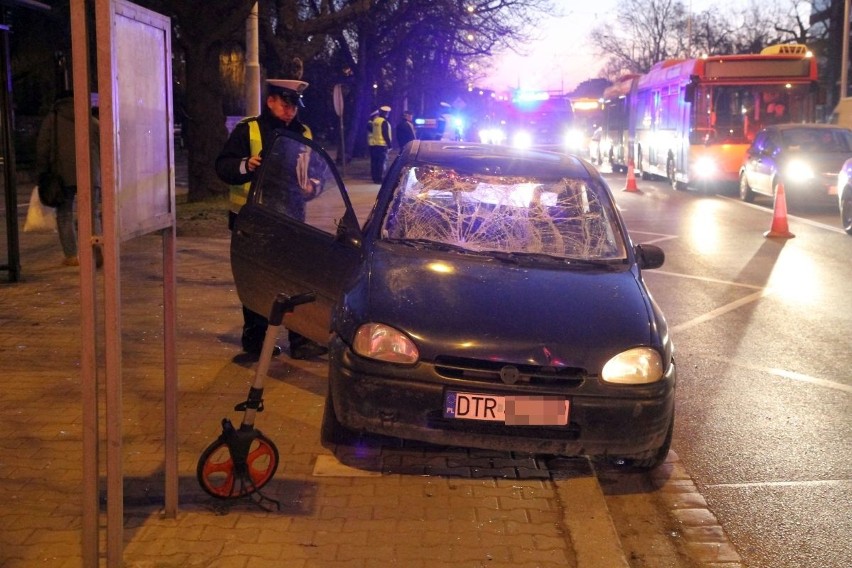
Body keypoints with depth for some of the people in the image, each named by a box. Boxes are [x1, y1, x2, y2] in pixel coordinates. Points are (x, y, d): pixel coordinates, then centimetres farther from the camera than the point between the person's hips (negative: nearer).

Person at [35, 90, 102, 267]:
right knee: (92, 215, 5)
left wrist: (42, 173, 6)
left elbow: (42, 148, 2)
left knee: (65, 216, 9)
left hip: (63, 174, -1)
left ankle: (71, 256, 8)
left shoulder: (52, 119, 10)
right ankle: (97, 248, -17)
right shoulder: (92, 121, 16)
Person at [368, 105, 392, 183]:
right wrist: (389, 144, -11)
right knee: (382, 162, -6)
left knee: (374, 162, 10)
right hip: (382, 144, -8)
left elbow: (371, 130, 16)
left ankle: (375, 178, 13)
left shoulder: (375, 120, 9)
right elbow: (386, 135, -15)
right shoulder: (384, 122, -13)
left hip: (373, 144, 8)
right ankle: (380, 178, -10)